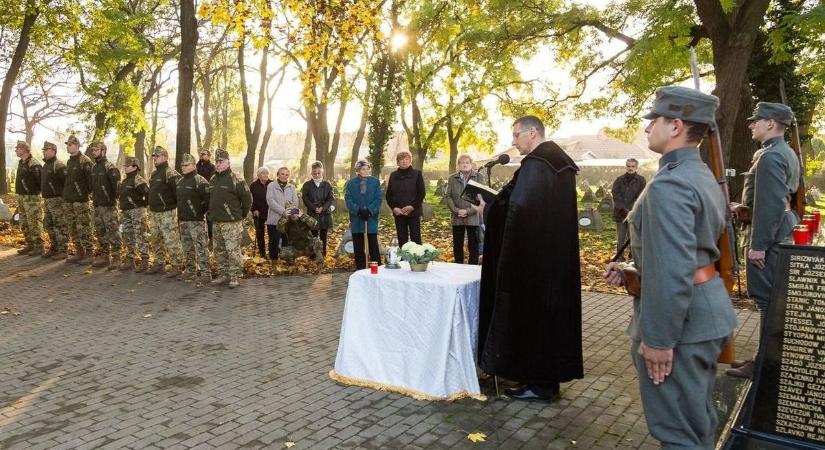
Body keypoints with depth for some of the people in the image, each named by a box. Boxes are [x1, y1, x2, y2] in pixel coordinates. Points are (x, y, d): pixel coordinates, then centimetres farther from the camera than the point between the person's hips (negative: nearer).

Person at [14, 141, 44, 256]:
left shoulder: (34, 163, -16)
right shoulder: (21, 162, 14)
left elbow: (41, 180, -18)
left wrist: (35, 191, -10)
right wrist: (19, 196, 20)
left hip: (32, 198, -10)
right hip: (21, 197, 10)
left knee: (34, 223, -6)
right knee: (24, 224, 14)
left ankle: (38, 247, -2)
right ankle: (30, 245, 23)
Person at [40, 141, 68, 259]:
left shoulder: (59, 165, -14)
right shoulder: (45, 165, 17)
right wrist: (43, 193, 21)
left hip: (57, 200, -10)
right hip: (47, 200, 10)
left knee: (60, 226, -6)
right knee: (49, 225, 15)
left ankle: (62, 250, -2)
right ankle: (53, 248, 24)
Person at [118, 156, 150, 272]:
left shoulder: (138, 180, -14)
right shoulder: (125, 181, 16)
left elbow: (147, 193, -23)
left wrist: (143, 204, -14)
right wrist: (122, 207, 19)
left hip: (137, 211, -10)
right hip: (126, 212, 10)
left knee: (140, 237, -7)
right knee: (128, 237, 14)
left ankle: (145, 261, -2)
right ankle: (130, 260, 23)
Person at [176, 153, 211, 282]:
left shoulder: (200, 181, -11)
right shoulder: (180, 182, 16)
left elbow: (208, 199, -16)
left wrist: (200, 211, -11)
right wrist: (180, 215, 20)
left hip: (196, 221, -9)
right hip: (183, 220, 9)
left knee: (200, 247, -10)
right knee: (187, 248, 14)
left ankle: (206, 273, -7)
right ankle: (190, 271, 24)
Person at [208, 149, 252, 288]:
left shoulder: (235, 180, -12)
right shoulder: (213, 180, 12)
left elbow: (247, 198, -9)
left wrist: (241, 214, -1)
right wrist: (212, 212, 19)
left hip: (232, 223, -8)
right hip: (217, 222, 8)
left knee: (233, 251, -7)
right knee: (219, 251, 14)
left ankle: (235, 277, 1)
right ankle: (223, 275, 24)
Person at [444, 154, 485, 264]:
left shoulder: (479, 177, 1)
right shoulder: (452, 178, 9)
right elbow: (447, 196, 3)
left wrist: (468, 211, -14)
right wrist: (456, 210, -11)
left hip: (473, 217, -2)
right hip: (457, 218, 2)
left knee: (473, 245, 2)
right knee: (457, 245, 8)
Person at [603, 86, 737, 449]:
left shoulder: (669, 185, -23)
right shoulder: (702, 176, 10)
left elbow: (672, 272, -28)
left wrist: (658, 339, -21)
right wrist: (632, 271, 10)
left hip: (681, 320, -10)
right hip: (707, 310, 10)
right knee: (697, 420, 25)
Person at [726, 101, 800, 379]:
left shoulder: (770, 156, -18)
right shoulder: (786, 153, 14)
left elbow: (771, 204, -24)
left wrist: (758, 245, -22)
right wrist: (745, 206, 15)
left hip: (769, 236, -10)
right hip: (782, 231, 10)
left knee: (767, 299, -4)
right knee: (773, 298, 15)